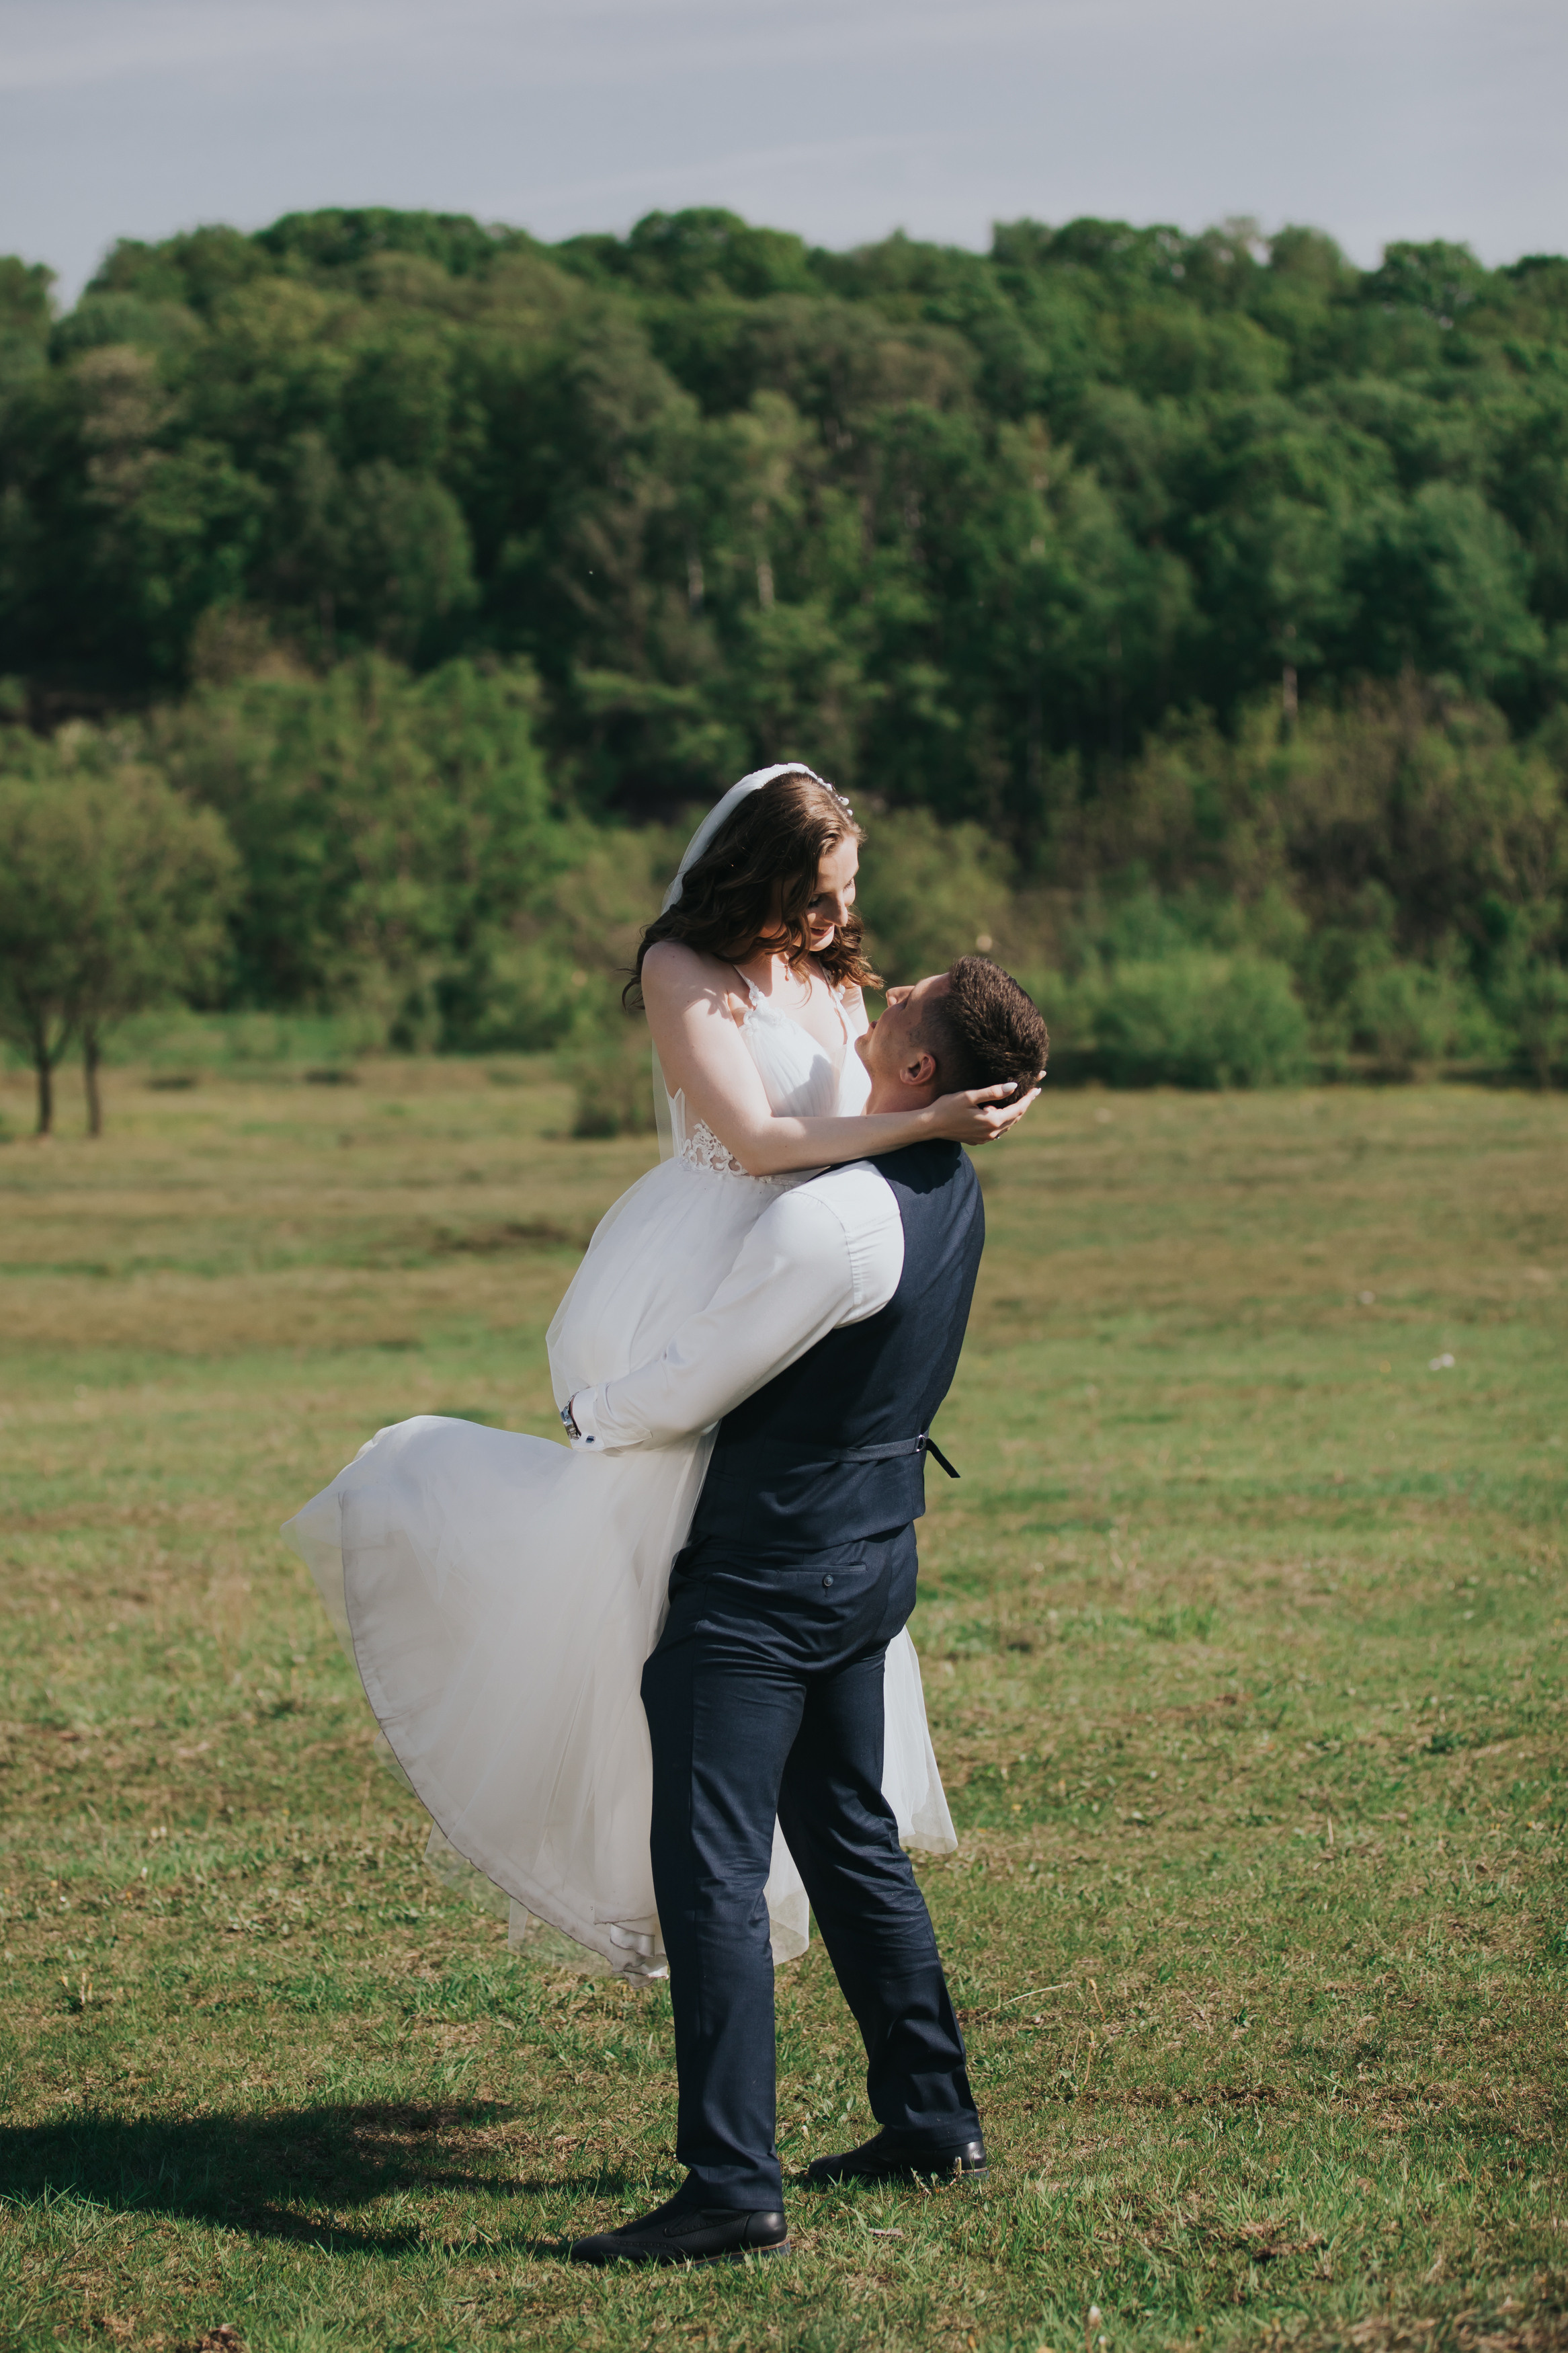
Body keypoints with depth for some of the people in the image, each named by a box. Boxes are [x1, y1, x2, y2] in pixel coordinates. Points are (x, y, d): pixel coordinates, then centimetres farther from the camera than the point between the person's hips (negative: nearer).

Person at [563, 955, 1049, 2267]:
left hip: (765, 1579, -9)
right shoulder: (951, 1193, 3)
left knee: (711, 1868, -8)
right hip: (871, 1556, 9)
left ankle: (735, 2189, -9)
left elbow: (692, 1385, -15)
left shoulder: (833, 1221, -25)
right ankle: (933, 2121, 28)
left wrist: (591, 1420, 5)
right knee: (851, 1840, 20)